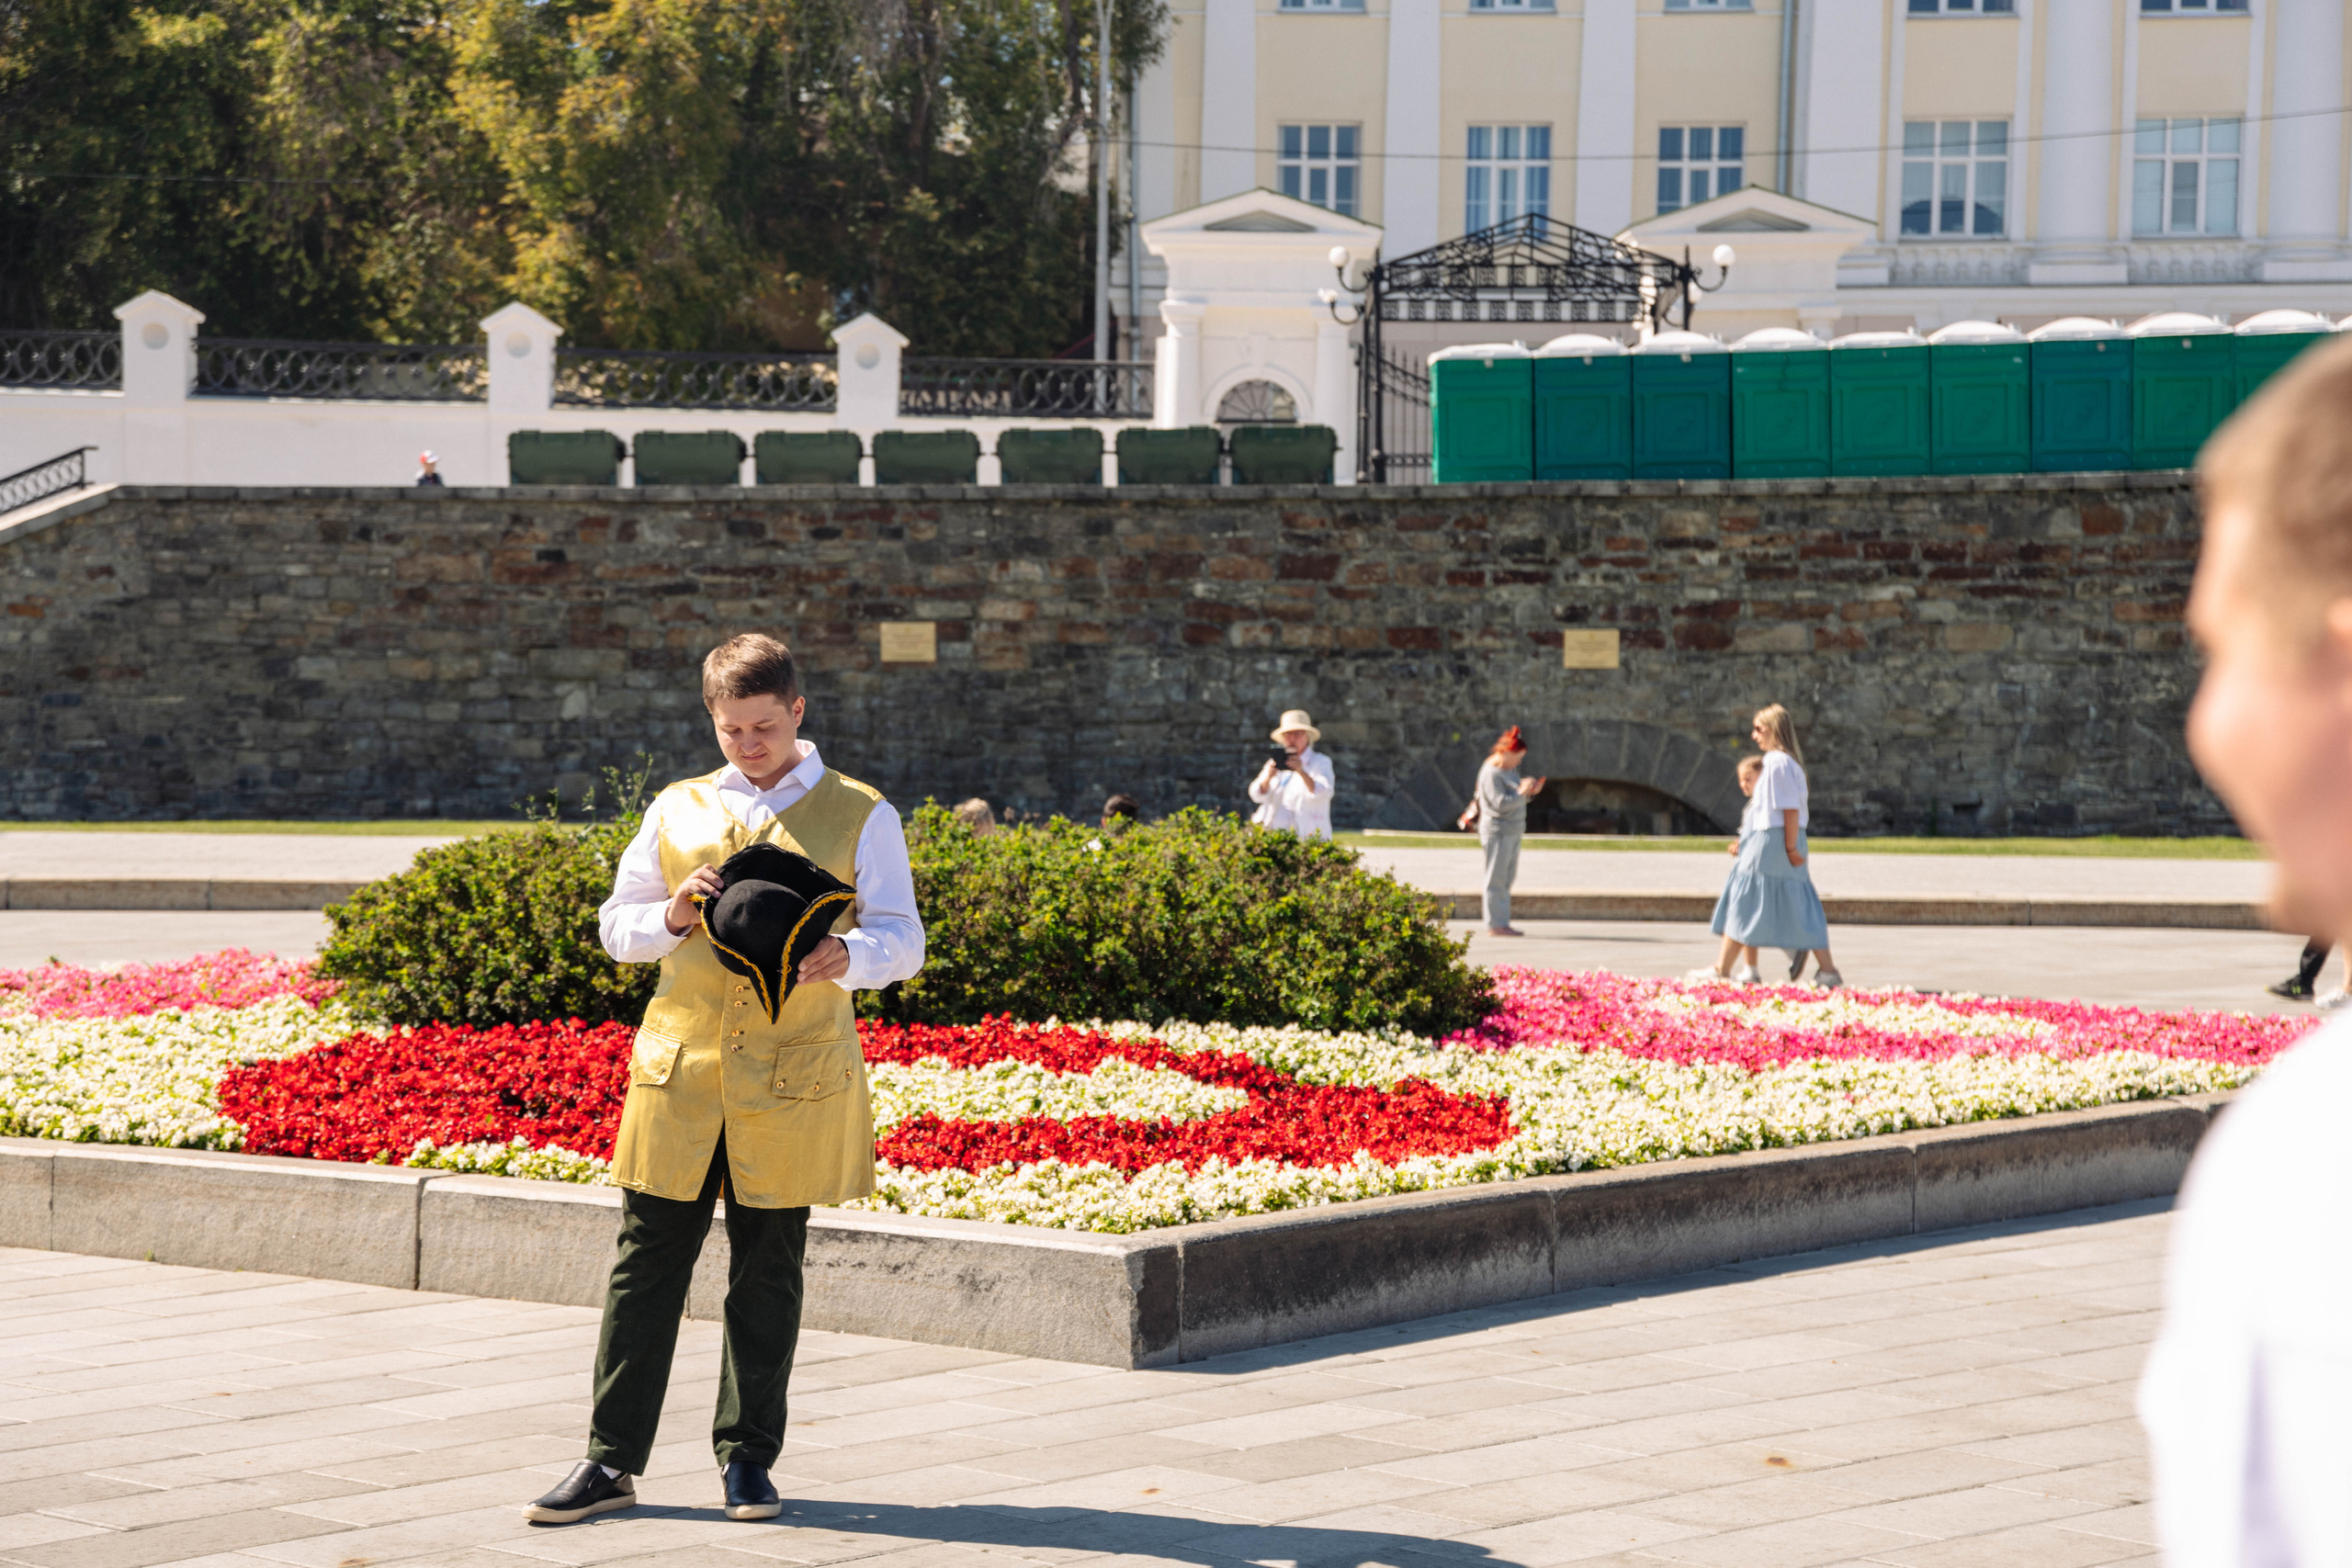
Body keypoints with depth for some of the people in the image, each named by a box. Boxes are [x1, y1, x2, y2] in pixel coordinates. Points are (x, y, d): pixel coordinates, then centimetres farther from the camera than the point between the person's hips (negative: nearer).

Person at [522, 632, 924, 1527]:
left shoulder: (860, 818, 5)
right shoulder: (677, 811, 12)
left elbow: (903, 940, 0)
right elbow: (615, 927, 15)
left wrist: (848, 957, -22)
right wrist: (674, 919, -7)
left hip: (793, 1079, -2)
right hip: (680, 1066, 2)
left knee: (768, 1275, 5)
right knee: (647, 1264, 1)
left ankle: (748, 1458, 16)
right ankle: (613, 1461, 6)